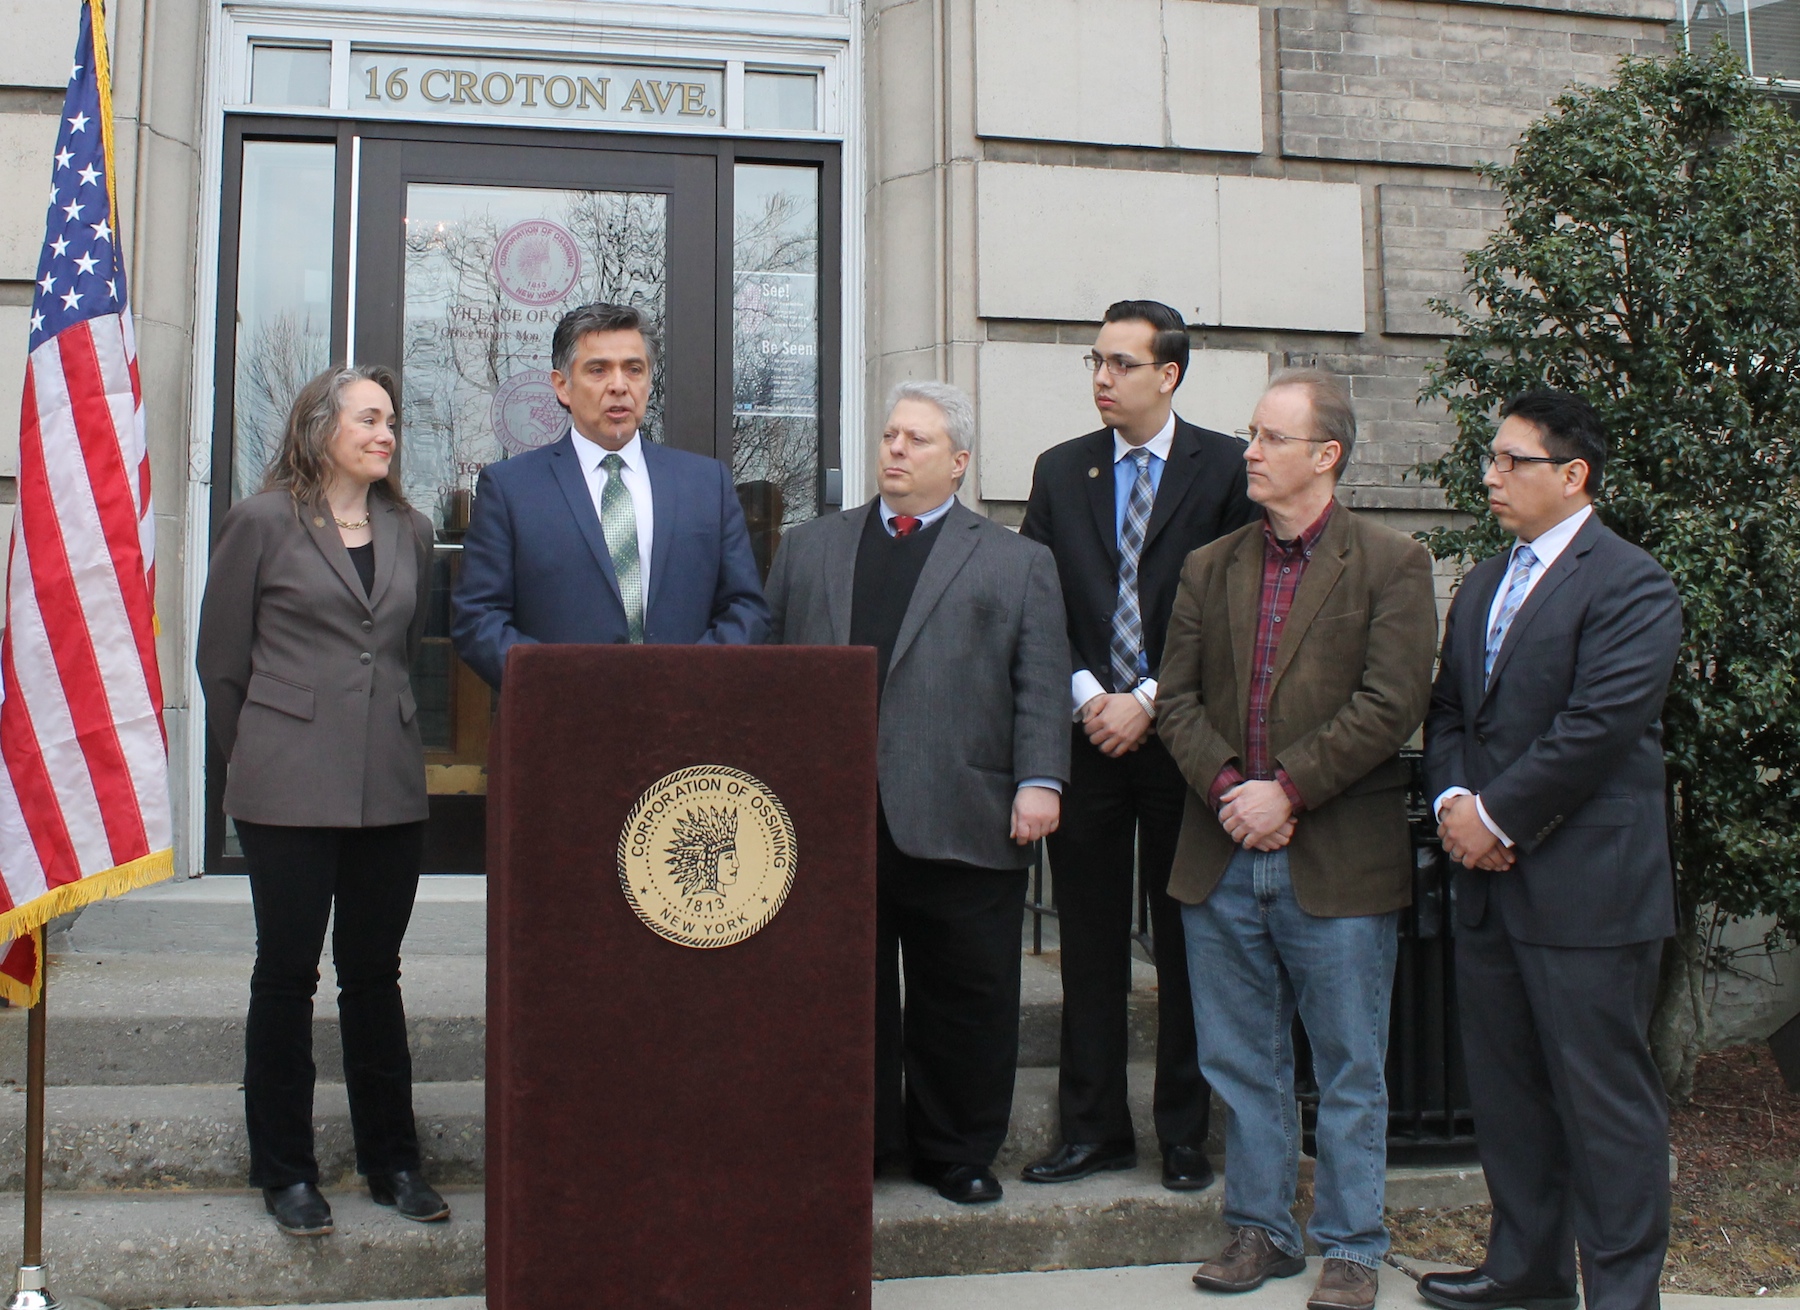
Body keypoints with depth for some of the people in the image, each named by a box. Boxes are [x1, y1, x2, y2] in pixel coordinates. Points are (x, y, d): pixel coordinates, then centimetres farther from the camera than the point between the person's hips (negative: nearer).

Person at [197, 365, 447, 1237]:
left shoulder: (410, 532, 11)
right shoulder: (263, 522, -1)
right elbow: (220, 658, 3)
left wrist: (385, 736, 15)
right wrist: (255, 758, 7)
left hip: (390, 788, 4)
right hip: (290, 789, -4)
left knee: (374, 974, 11)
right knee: (287, 972, 4)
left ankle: (392, 1162, 20)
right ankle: (284, 1173, 16)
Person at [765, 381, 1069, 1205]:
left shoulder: (1016, 563, 10)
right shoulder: (808, 549, 17)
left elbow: (1041, 684, 2)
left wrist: (1039, 781, -10)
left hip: (962, 823, -2)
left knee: (964, 1002, 6)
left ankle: (958, 1153, 21)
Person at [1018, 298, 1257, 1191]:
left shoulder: (1225, 469, 0)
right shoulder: (1060, 471, 11)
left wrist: (1149, 703, -9)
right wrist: (1086, 695, -5)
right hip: (1086, 734, 3)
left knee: (1186, 942, 5)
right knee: (1089, 942, 7)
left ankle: (1184, 1135, 16)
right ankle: (1094, 1127, 18)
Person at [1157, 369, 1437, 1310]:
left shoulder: (1390, 564, -2)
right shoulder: (1210, 568, 11)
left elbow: (1390, 705, -11)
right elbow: (1177, 697, 7)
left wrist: (1287, 790, -16)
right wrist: (1226, 787, -9)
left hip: (1339, 861, -4)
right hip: (1223, 858, 4)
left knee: (1348, 1071, 7)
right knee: (1241, 1064, 13)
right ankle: (1260, 1229, 27)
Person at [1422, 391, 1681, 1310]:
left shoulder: (1630, 584, -10)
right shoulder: (1482, 586, 17)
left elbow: (1599, 725, -19)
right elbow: (1448, 709, 16)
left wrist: (1498, 817, -14)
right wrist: (1453, 799, -2)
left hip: (1586, 886, -8)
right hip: (1491, 884, 8)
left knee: (1606, 1099, 1)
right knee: (1504, 1088, 16)